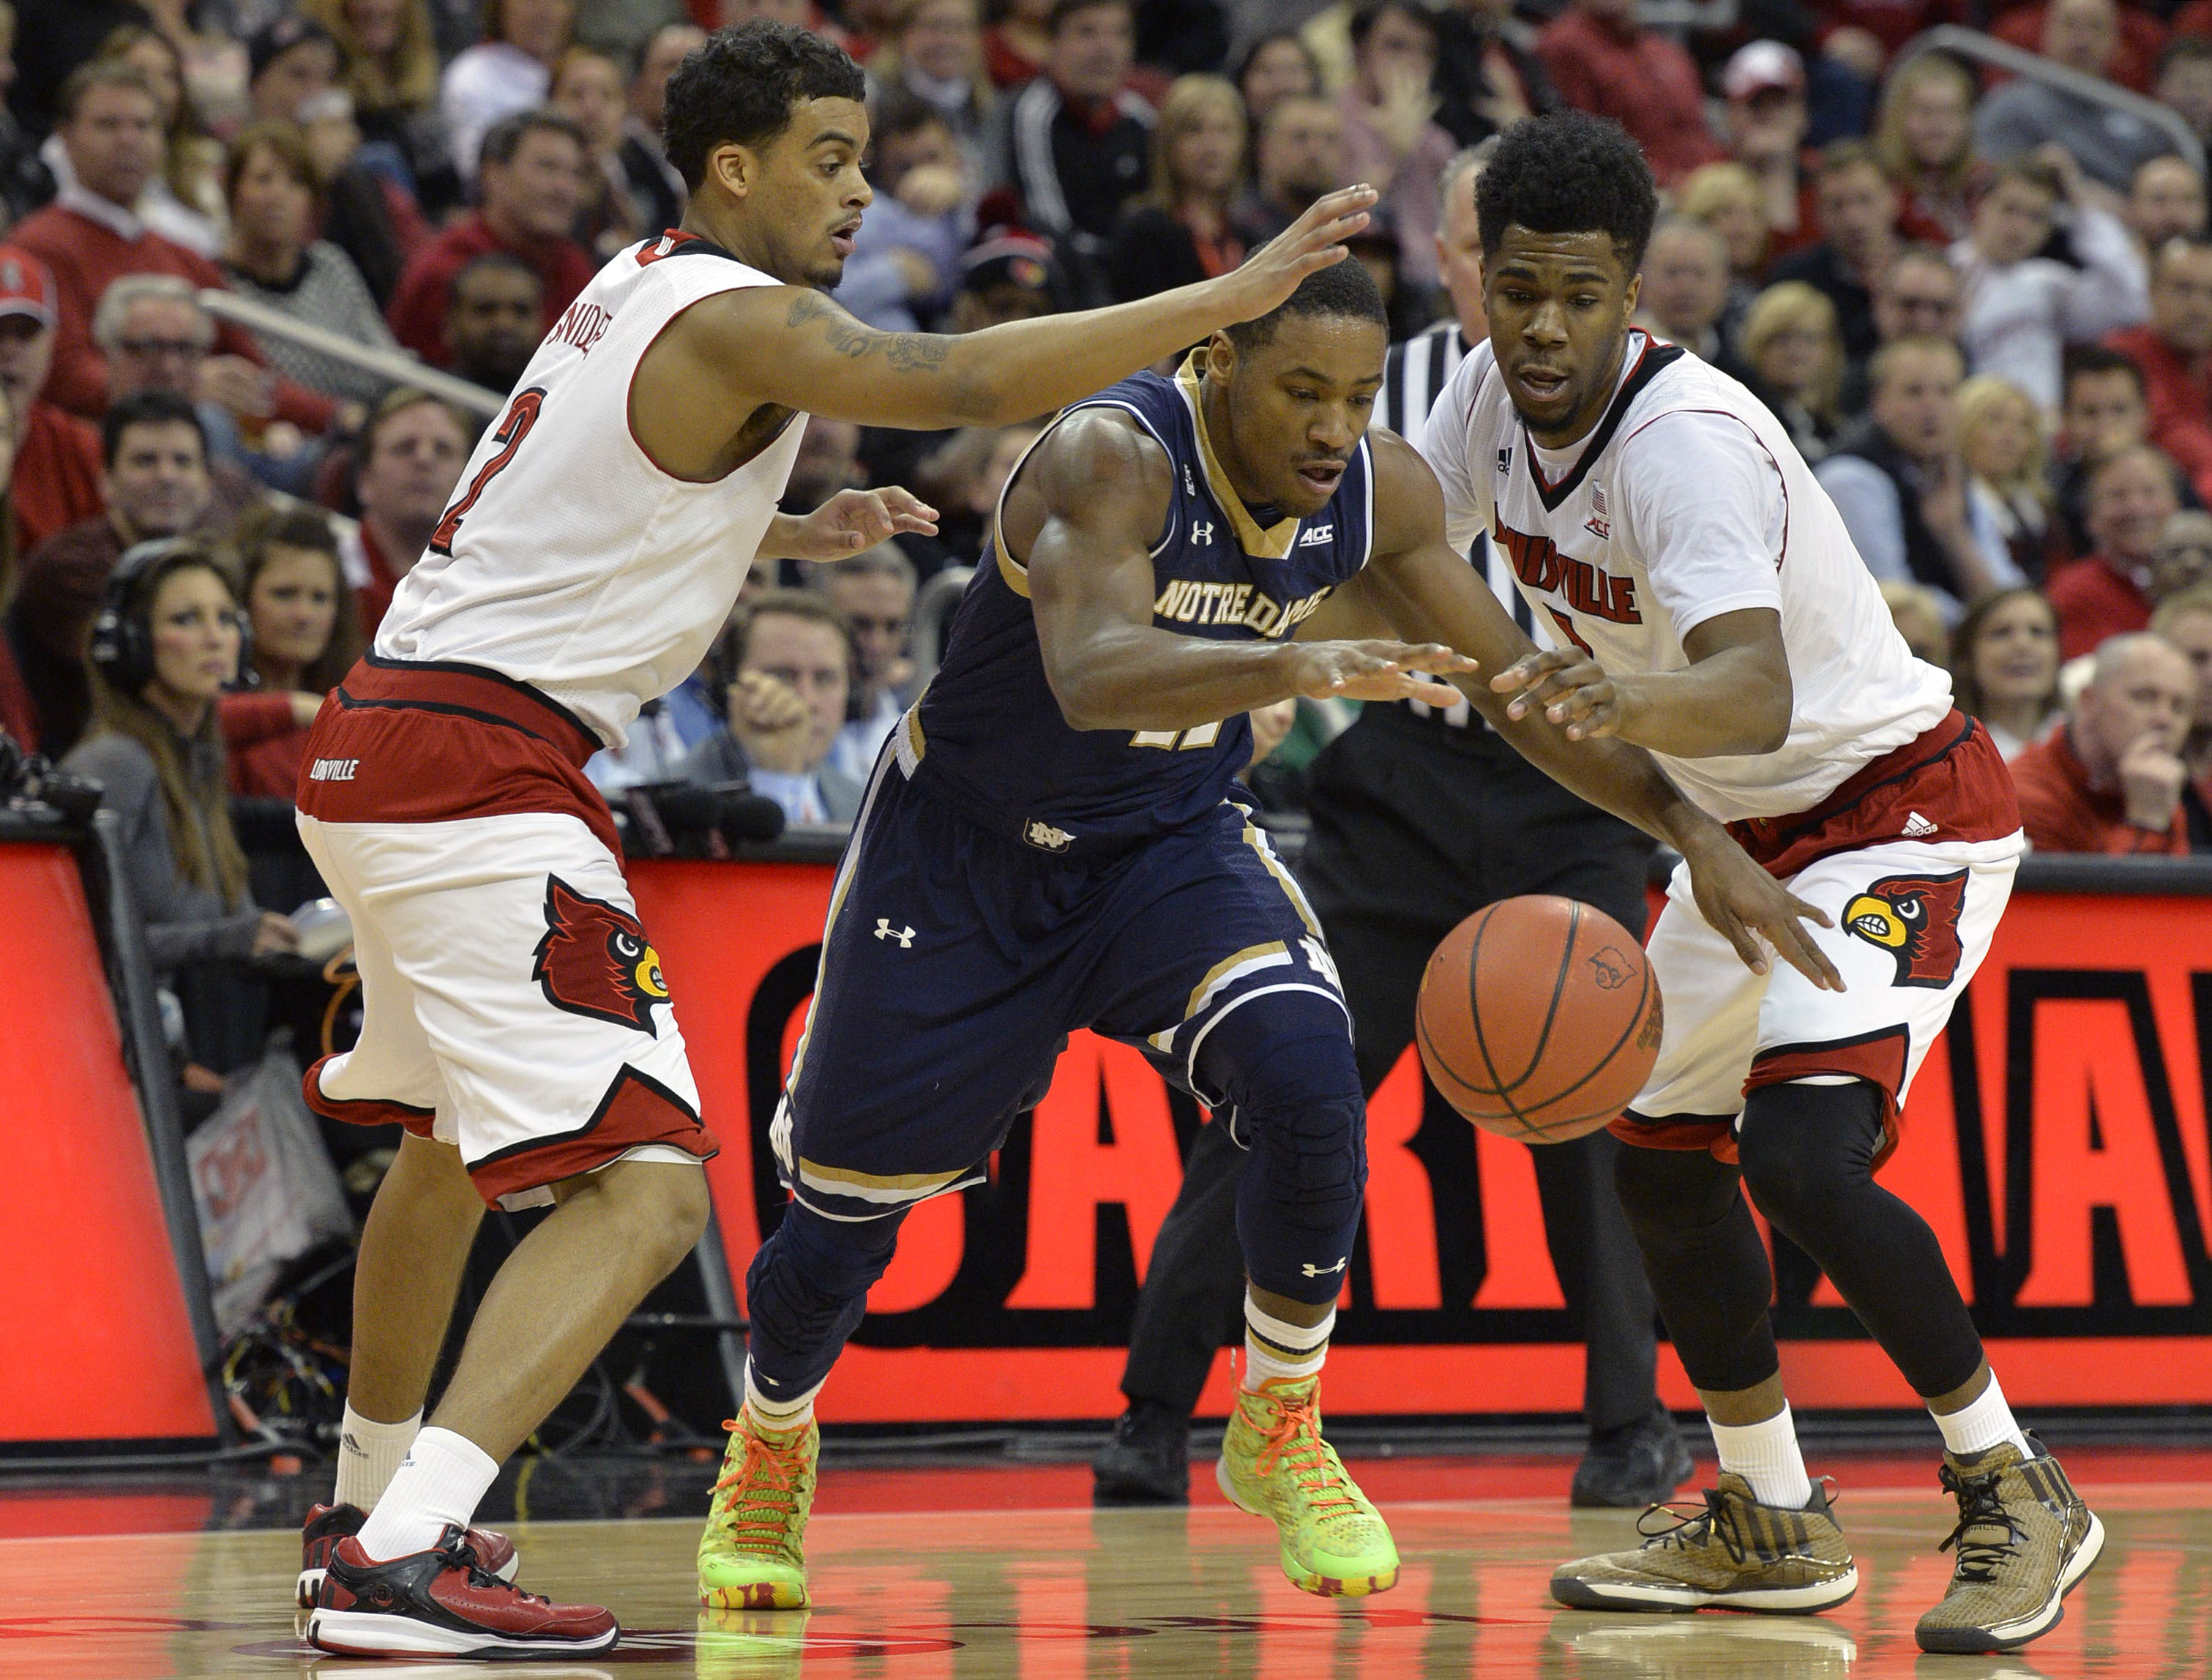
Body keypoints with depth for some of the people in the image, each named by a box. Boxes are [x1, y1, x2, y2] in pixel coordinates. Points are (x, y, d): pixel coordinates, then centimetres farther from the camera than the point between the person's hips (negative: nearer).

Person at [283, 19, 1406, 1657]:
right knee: (644, 1185, -17)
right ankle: (401, 1561, -29)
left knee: (453, 1133, 30)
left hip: (381, 744, 11)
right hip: (480, 767, -11)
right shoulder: (735, 319, -13)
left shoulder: (645, 290, 17)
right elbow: (970, 380, -28)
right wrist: (1230, 298, -25)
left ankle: (368, 1508, 45)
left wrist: (797, 534, 22)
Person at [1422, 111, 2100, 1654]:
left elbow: (1757, 692, -47)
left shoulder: (1688, 439, -31)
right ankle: (1773, 1528, 31)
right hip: (1750, 828, 9)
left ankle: (2016, 1498, -10)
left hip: (1900, 808, -9)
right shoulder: (1493, 398, -6)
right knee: (1662, 1157, 14)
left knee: (1802, 1152, -26)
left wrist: (1631, 699, -66)